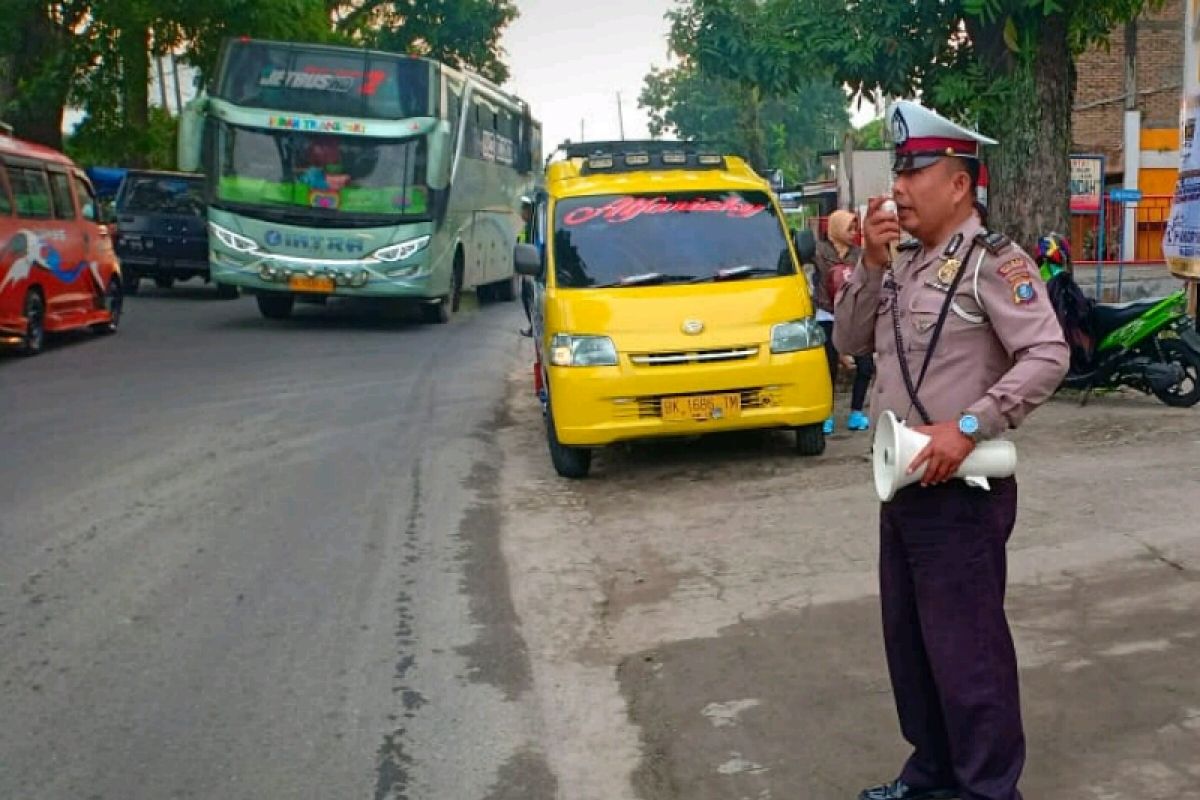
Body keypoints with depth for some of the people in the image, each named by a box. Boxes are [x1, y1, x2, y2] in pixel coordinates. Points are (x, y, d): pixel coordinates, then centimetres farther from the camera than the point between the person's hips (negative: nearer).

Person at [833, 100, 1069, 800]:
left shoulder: (992, 261, -12)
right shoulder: (904, 264, 13)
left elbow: (1048, 357, -20)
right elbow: (851, 341, 12)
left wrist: (969, 426, -24)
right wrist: (871, 264, -1)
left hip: (962, 490, -9)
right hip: (904, 485, 9)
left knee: (966, 645, -1)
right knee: (909, 641, 17)